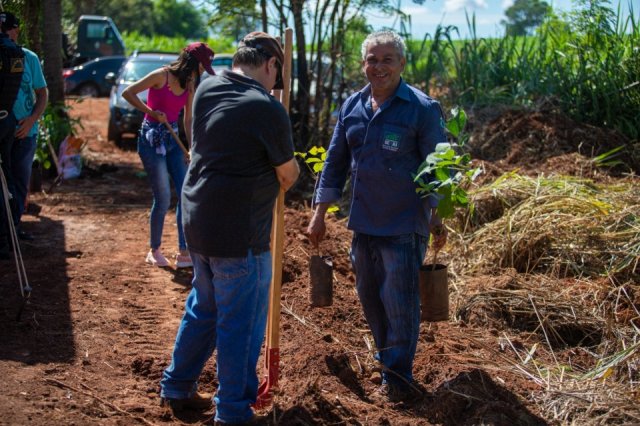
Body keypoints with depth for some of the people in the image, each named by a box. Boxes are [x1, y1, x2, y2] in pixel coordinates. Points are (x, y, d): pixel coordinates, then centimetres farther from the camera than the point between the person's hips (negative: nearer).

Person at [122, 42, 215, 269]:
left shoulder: (190, 85, 6)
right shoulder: (161, 75, -14)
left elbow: (188, 120, 11)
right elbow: (128, 93, -16)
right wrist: (152, 113, -19)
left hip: (173, 139, 7)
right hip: (152, 139, -7)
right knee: (163, 199, -4)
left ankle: (184, 252, 9)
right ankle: (154, 251, 15)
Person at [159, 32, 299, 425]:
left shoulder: (206, 90, 3)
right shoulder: (267, 108, -18)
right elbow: (288, 175, -6)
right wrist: (290, 173, 16)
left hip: (197, 223, 8)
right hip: (239, 234, -8)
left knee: (203, 307, 24)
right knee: (240, 323, 5)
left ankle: (178, 388, 35)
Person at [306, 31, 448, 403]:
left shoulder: (423, 108, -10)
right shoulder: (352, 107, 6)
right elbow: (336, 162, 12)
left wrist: (437, 219, -14)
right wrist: (320, 214, 10)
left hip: (404, 226, -6)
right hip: (363, 223, 6)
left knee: (400, 301, 0)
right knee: (370, 296, 16)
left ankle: (398, 376, 13)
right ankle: (387, 356, 35)